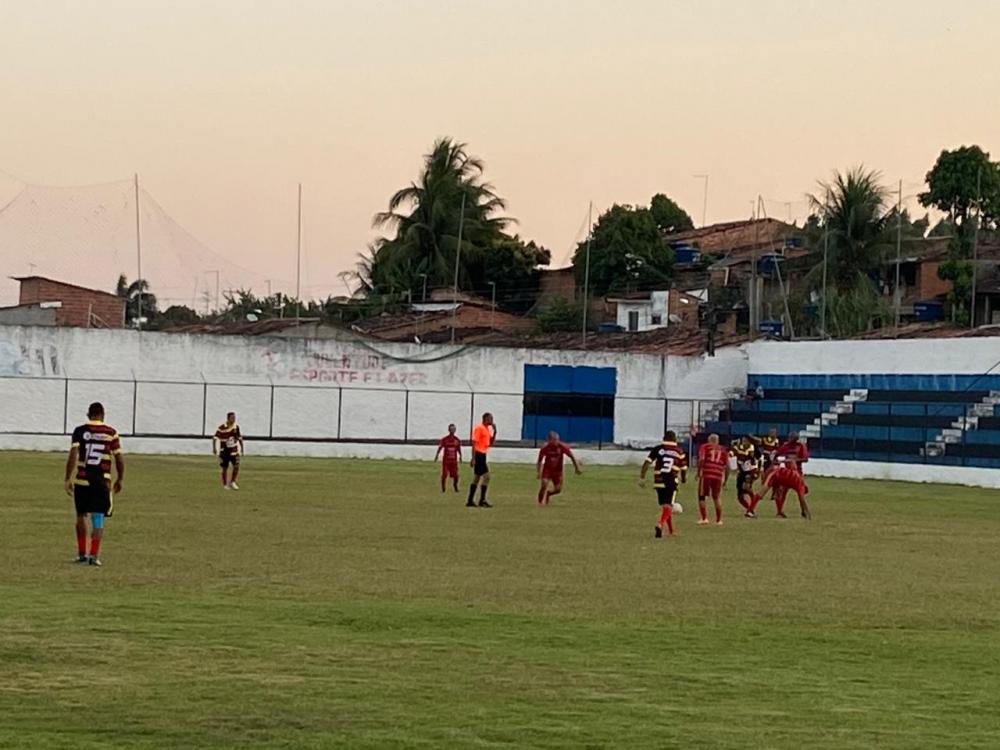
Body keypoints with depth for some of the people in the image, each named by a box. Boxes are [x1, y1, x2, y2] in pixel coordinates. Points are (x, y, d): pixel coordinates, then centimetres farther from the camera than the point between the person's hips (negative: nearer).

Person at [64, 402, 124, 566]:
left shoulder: (80, 431, -1)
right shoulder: (111, 433, 1)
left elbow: (73, 455, -8)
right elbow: (119, 459, 3)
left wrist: (68, 479, -5)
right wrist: (120, 479, 16)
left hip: (82, 480, 1)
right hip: (102, 481, -1)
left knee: (81, 516, 17)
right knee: (98, 519, 3)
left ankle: (81, 553, 24)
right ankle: (94, 555, -8)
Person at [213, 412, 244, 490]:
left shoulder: (236, 427, 0)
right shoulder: (222, 427, -13)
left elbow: (240, 438, 11)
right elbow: (215, 437, -9)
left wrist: (241, 449, 11)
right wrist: (214, 448, -18)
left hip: (234, 451, 3)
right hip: (224, 451, -3)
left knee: (236, 466, -9)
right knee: (225, 468, 5)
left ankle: (232, 482, 9)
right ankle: (225, 484, 18)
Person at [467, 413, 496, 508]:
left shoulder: (488, 429, 15)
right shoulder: (479, 428, -12)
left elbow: (490, 443, 20)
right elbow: (474, 443, -16)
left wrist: (494, 432, 7)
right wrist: (473, 458, -20)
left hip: (483, 455, 10)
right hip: (479, 454, -10)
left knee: (477, 478, 11)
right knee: (486, 476, -12)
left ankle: (470, 501, 14)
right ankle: (482, 500, -9)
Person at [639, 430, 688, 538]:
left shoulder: (657, 449, 3)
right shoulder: (679, 452, 4)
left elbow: (647, 462, -5)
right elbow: (683, 468, 10)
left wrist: (642, 477, -1)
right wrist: (684, 478, 31)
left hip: (658, 482, 2)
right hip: (671, 482, -2)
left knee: (665, 506, 16)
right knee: (668, 506, -4)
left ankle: (671, 530, 27)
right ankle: (660, 525, -29)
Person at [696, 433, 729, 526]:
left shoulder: (705, 447, 8)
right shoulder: (723, 450, 17)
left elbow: (701, 460, -9)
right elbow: (727, 466, 11)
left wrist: (699, 472, -2)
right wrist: (725, 479, 17)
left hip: (706, 474, -3)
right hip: (718, 476, 3)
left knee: (702, 496, 9)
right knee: (716, 498, 18)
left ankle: (704, 518, 2)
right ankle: (719, 520, 17)